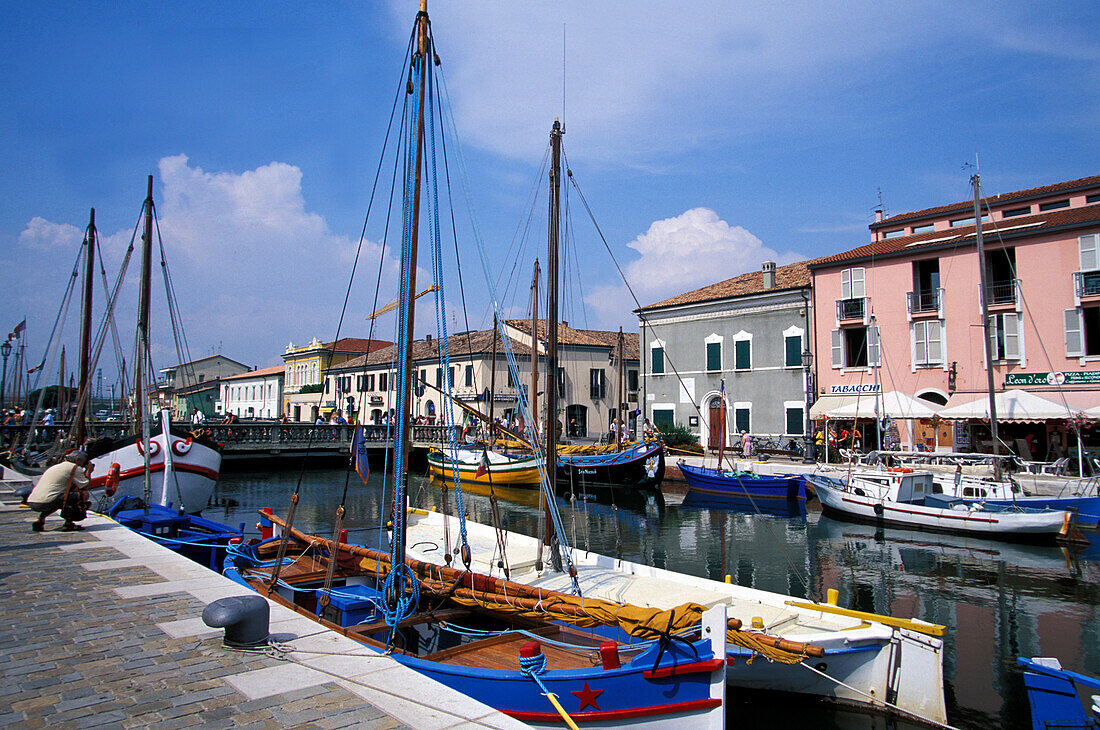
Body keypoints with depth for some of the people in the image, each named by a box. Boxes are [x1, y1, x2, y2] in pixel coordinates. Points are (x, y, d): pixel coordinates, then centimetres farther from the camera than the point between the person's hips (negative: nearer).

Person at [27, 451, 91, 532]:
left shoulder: (55, 467, 27)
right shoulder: (75, 467, -2)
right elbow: (85, 486, -1)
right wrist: (88, 471, 14)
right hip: (45, 503, -9)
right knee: (84, 494, -5)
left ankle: (40, 519, 18)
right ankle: (68, 524, -3)